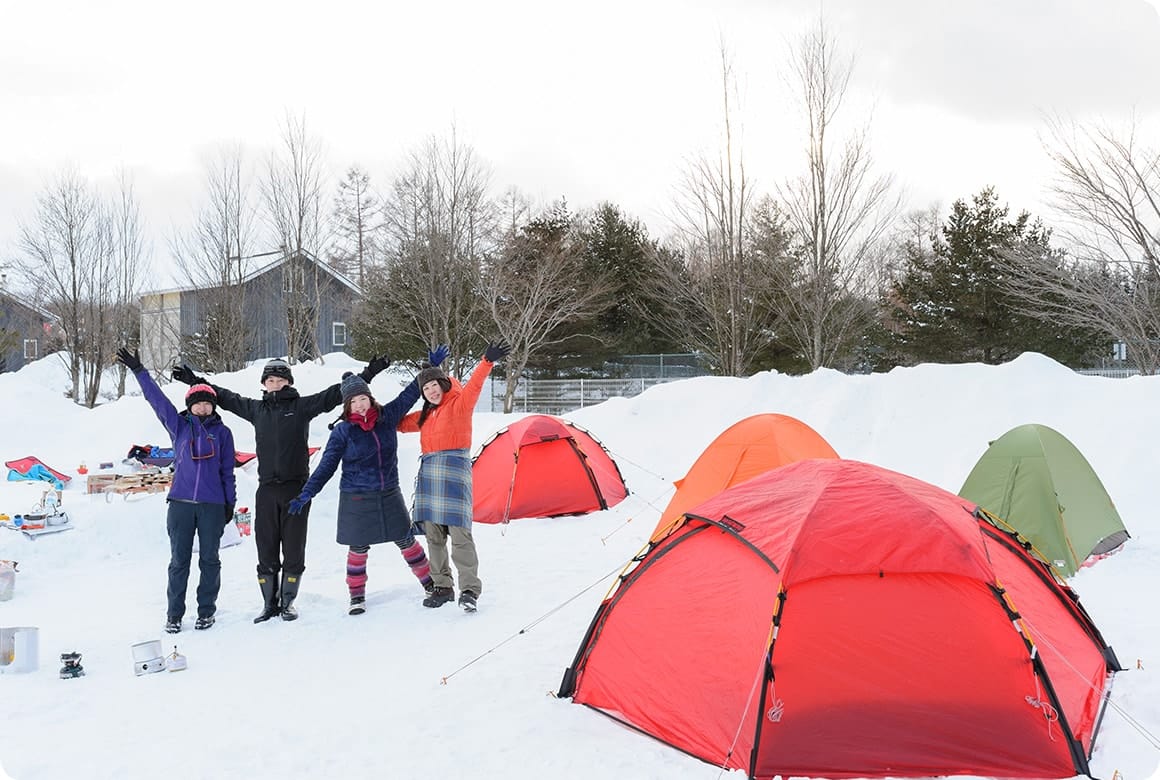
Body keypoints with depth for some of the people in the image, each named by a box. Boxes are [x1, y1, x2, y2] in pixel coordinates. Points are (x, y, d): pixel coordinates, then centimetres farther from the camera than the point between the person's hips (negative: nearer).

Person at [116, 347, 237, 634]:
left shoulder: (222, 432, 7)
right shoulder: (178, 426, 8)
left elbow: (228, 471, 9)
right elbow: (156, 398, 4)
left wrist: (230, 503, 7)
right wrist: (138, 371, -1)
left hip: (212, 504, 0)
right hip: (181, 502, 0)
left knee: (209, 559, 6)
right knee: (179, 560, 4)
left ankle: (206, 611, 17)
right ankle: (174, 614, 13)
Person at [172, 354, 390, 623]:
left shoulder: (302, 406, 3)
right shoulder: (255, 409, 12)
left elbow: (336, 393, -1)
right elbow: (226, 397, 24)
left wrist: (368, 373, -7)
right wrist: (196, 381, 28)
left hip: (296, 487, -2)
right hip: (266, 489, 2)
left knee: (294, 548, 3)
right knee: (266, 550, 5)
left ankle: (288, 602, 15)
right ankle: (269, 603, 15)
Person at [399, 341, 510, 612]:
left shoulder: (459, 404, -4)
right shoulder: (426, 414, 17)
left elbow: (474, 385, -21)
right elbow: (400, 423, 31)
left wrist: (487, 361, -37)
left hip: (454, 470, -7)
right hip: (428, 473, 7)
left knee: (459, 533, -10)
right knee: (433, 534, 9)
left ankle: (469, 590, -4)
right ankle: (442, 587, 19)